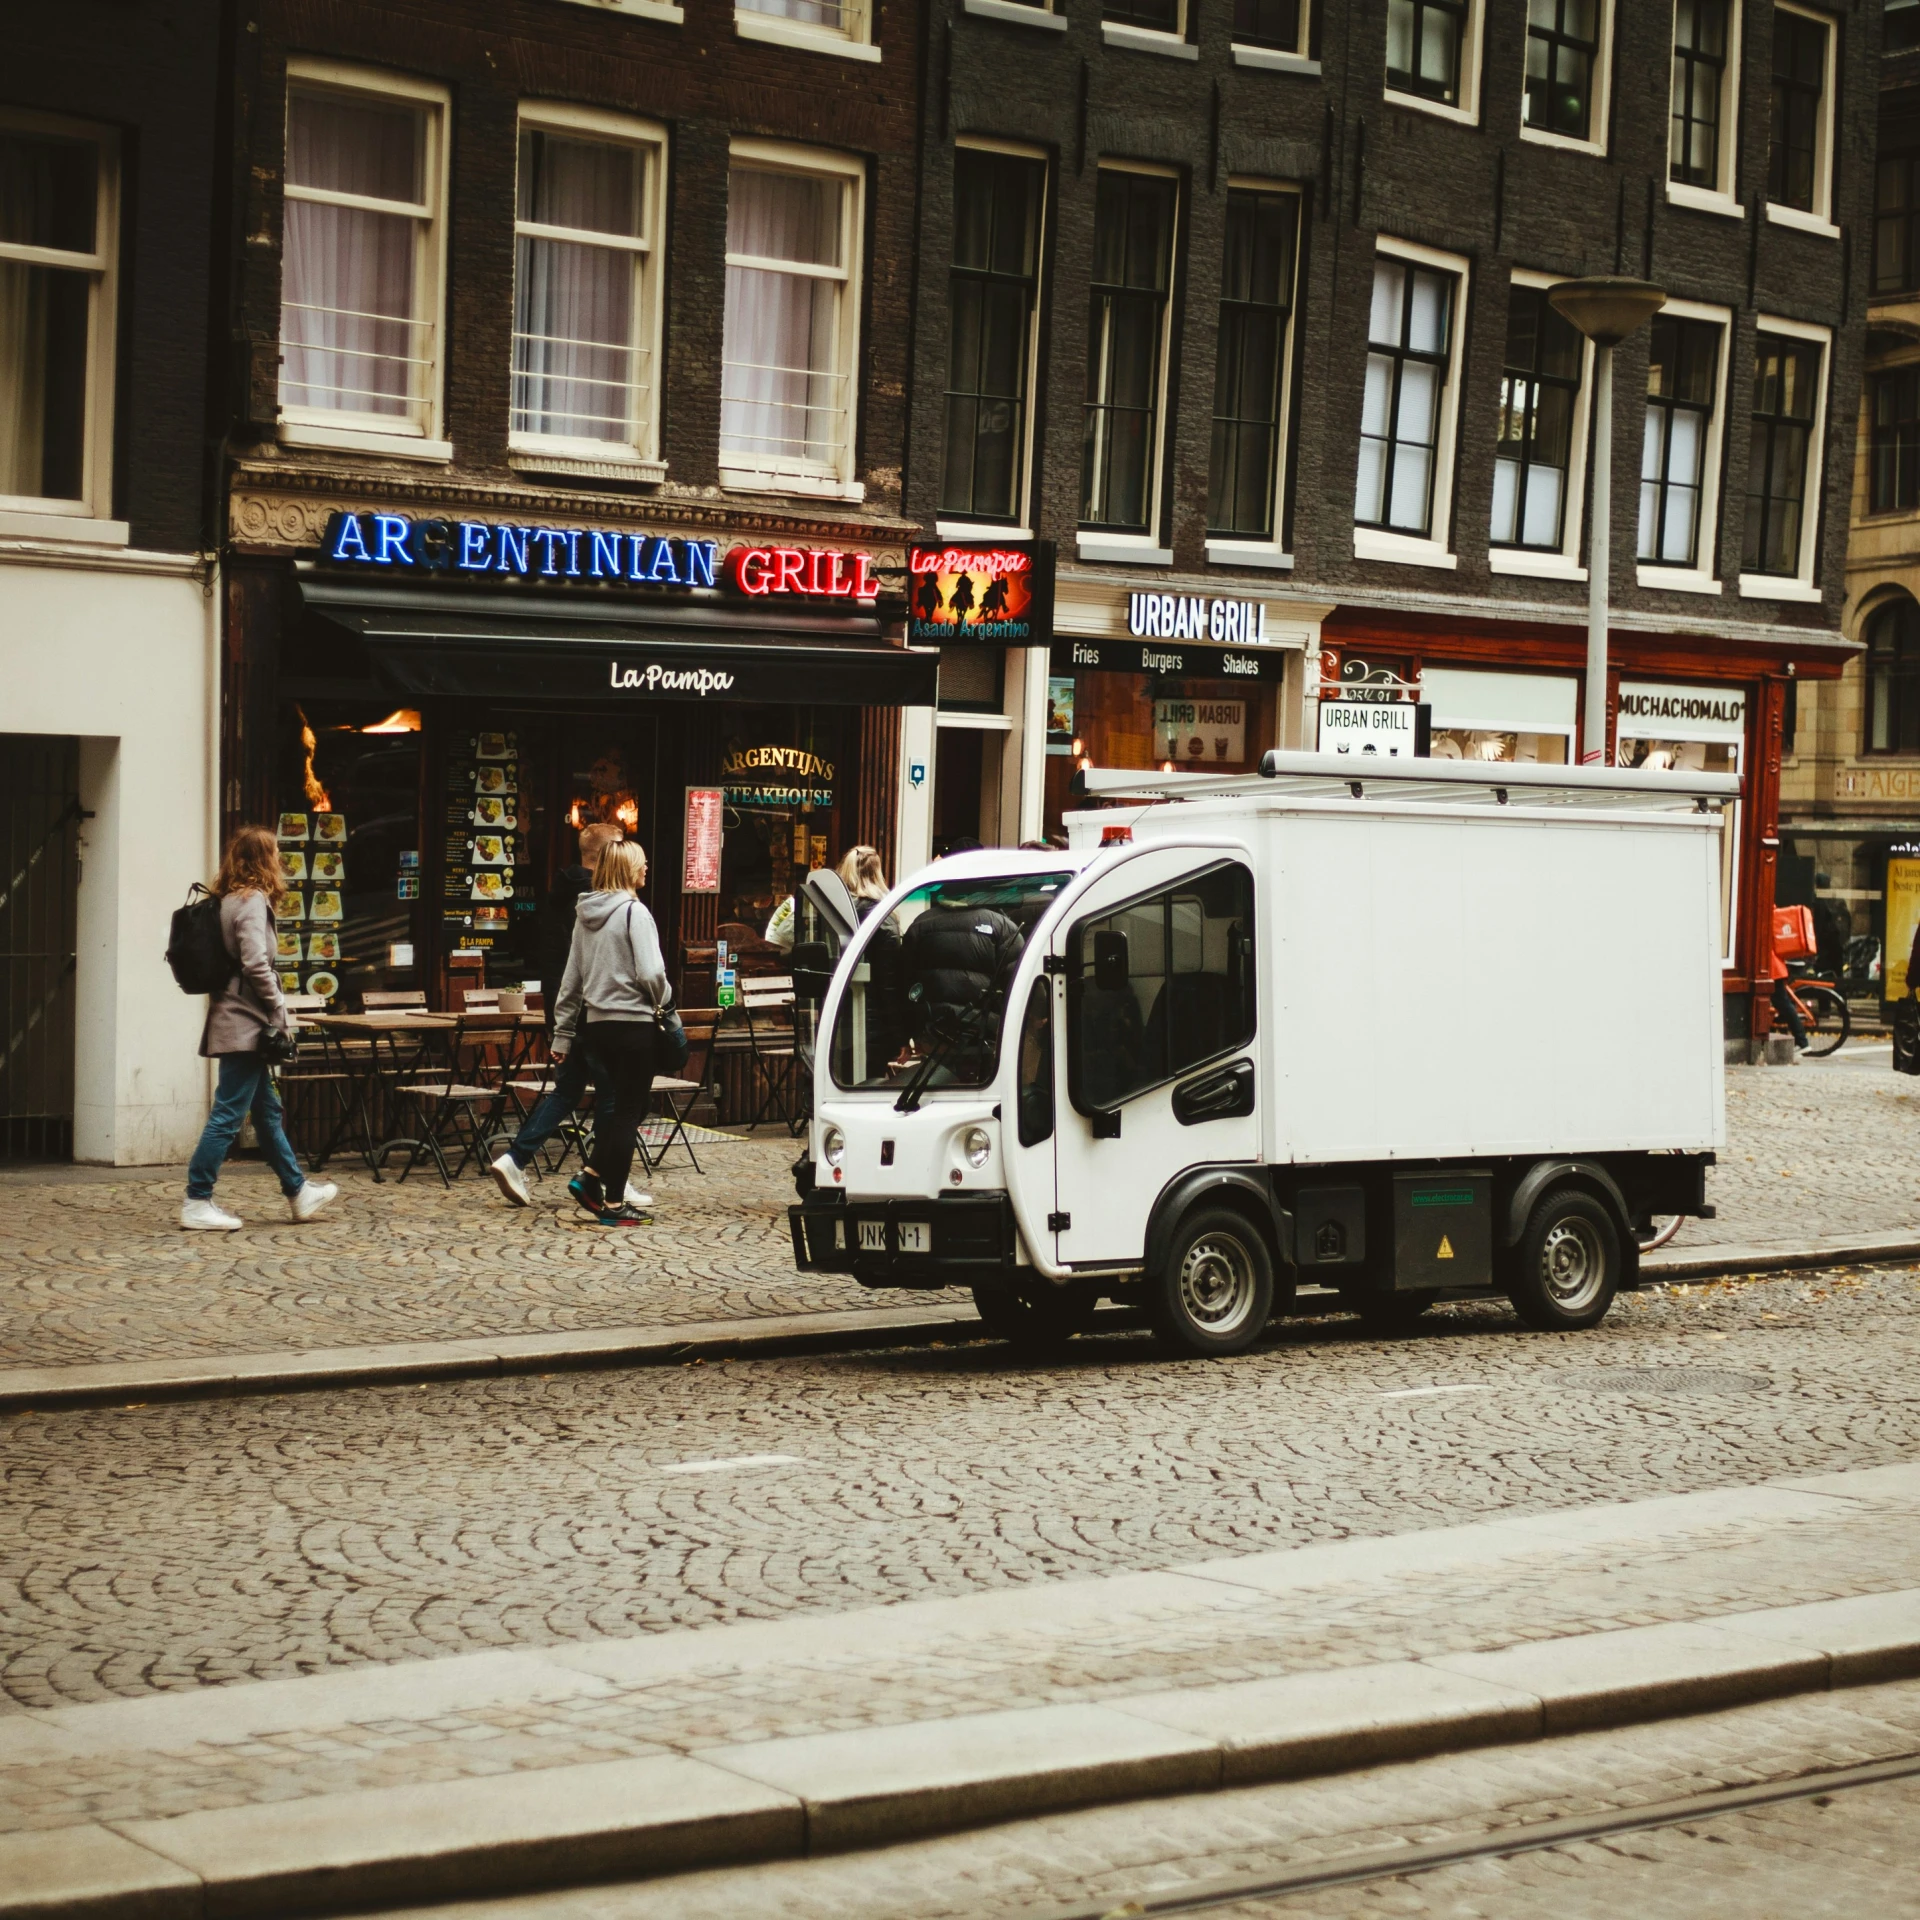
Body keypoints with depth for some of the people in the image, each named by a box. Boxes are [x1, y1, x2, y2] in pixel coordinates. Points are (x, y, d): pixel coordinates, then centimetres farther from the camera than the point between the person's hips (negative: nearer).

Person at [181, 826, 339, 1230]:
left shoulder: (228, 901, 14)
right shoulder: (252, 901, -13)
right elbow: (256, 965, -21)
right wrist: (280, 1015, -13)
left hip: (236, 1022, 10)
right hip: (245, 1024, -10)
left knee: (267, 1110, 16)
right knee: (228, 1114, -7)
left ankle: (298, 1192, 26)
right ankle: (196, 1203, -4)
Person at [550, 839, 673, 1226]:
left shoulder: (585, 914, 9)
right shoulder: (634, 912, -13)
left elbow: (571, 979, 13)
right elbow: (651, 973, -20)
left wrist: (562, 1033, 17)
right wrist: (663, 1000, 1)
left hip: (597, 1023, 7)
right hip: (634, 1023, -7)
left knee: (618, 1108, 20)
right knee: (628, 1111, 2)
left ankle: (592, 1178, 12)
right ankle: (613, 1202, 5)